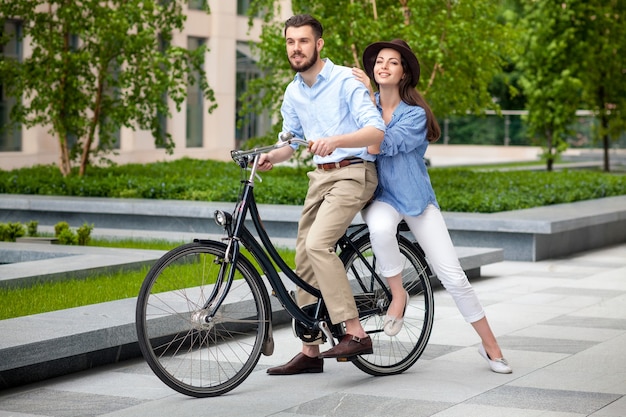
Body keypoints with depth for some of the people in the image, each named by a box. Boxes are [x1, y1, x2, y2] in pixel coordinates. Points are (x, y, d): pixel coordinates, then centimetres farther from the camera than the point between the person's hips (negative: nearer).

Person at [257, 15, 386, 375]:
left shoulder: (345, 81, -12)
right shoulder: (293, 93, 11)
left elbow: (377, 130, -22)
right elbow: (293, 139, 24)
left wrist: (335, 140, -38)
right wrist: (272, 156, 1)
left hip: (353, 173, -8)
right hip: (321, 176, 8)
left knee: (317, 245, -26)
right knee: (305, 258, 4)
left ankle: (356, 333, -23)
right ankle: (310, 352, 13)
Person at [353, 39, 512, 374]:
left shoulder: (415, 114, -8)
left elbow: (383, 144, -24)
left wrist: (369, 99, -24)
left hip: (416, 199, -1)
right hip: (380, 196, 1)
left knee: (453, 276, -5)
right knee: (381, 228, -38)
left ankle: (490, 345, 10)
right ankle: (397, 294, -12)